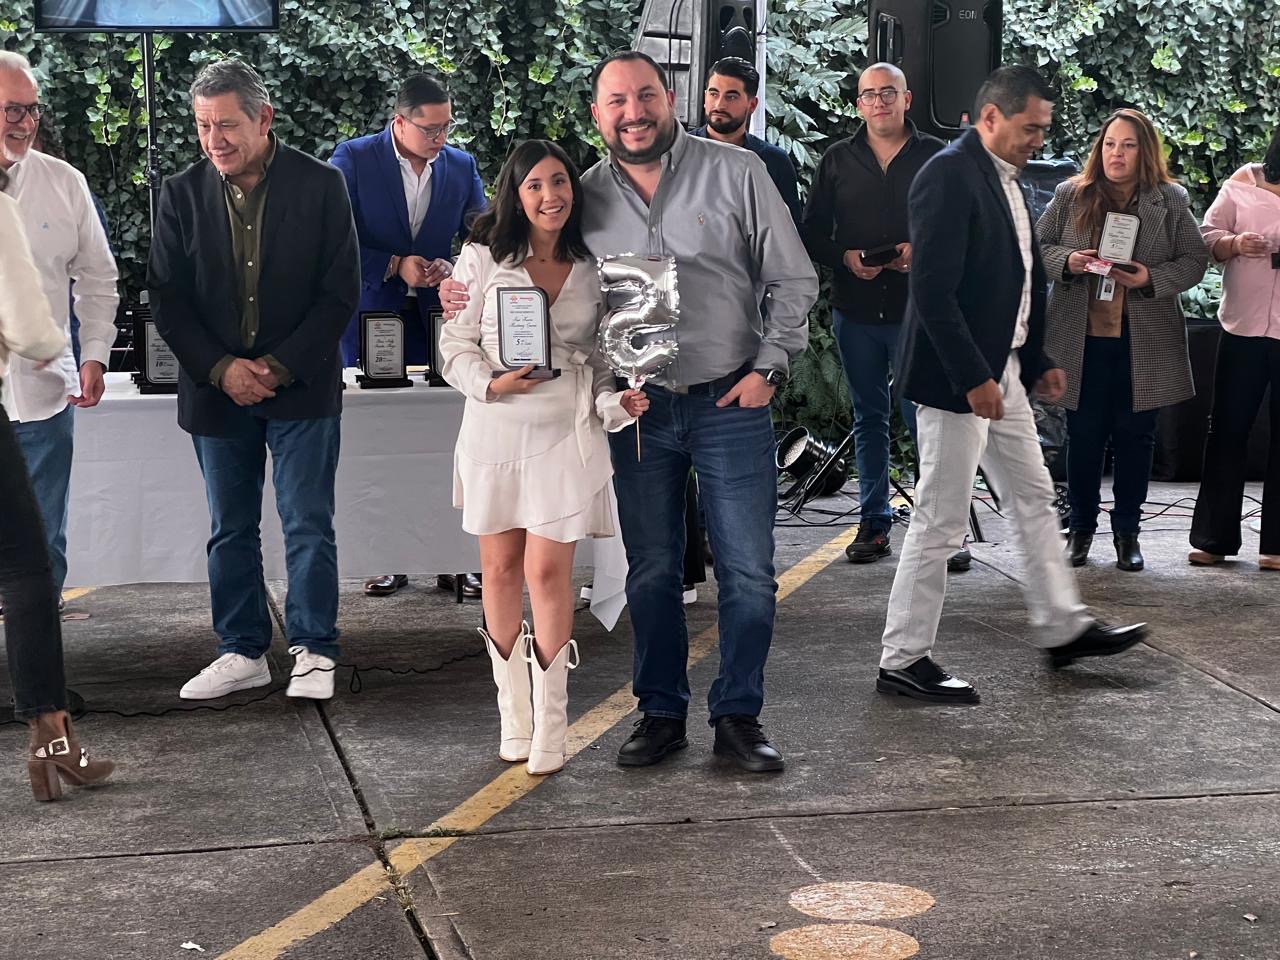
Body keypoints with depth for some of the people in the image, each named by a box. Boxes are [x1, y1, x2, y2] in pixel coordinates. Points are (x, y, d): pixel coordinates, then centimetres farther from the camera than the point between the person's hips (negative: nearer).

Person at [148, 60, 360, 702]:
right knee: (230, 530, 9)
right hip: (216, 387, 3)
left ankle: (313, 652, 9)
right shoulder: (181, 195, 1)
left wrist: (281, 367, -12)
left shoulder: (320, 186, -5)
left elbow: (340, 294, -5)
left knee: (308, 526, -1)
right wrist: (222, 370, -10)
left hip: (301, 386, -3)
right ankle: (242, 654, 18)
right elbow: (167, 300, 2)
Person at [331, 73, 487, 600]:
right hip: (368, 314, -2)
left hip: (436, 316, 2)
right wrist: (396, 267, -17)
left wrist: (457, 271, -13)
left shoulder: (462, 166, 4)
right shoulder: (353, 159, -6)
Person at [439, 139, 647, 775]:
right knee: (501, 568, 6)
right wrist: (491, 382, -17)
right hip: (495, 430, 0)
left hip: (565, 435, 0)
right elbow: (455, 343, 0)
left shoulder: (589, 269, 8)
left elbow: (598, 358, 14)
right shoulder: (483, 258, 1)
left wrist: (617, 401, -4)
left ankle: (550, 724, 3)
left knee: (548, 570, -6)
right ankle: (514, 714, 19)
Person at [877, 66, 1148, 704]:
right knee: (941, 521, -4)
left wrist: (1036, 363, 15)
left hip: (1001, 371, 10)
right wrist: (974, 379, -24)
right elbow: (932, 291, -24)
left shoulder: (1005, 179, 12)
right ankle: (903, 659, 6)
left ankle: (1062, 627, 32)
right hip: (957, 378, -10)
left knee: (1034, 498, 19)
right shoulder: (949, 176, -18)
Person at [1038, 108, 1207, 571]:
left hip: (1144, 344, 0)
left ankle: (1127, 531, 19)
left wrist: (1151, 279, -15)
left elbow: (1194, 261, 1)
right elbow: (1039, 246, 7)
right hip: (1082, 338, 0)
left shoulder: (1170, 202, 2)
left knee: (1135, 437, 7)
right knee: (1083, 436, 8)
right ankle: (1081, 527, 22)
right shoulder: (1070, 196, 4)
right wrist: (1067, 261, -13)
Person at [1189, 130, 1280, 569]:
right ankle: (1213, 537, 13)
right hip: (1244, 326, 1)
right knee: (1226, 429, 5)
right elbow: (1207, 237, 4)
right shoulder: (1244, 182, 3)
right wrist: (1234, 244, -17)